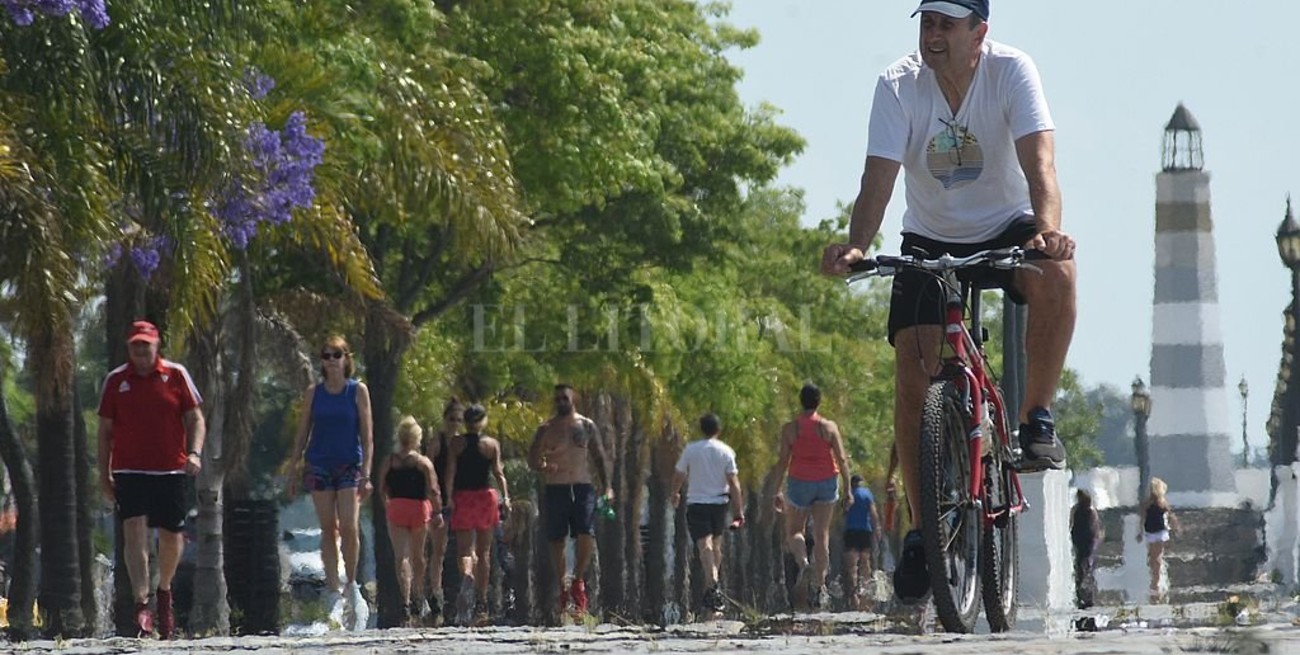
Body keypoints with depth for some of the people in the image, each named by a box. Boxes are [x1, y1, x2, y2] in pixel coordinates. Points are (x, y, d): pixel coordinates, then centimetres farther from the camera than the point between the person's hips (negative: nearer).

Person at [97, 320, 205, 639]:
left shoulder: (176, 375, 3)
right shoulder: (115, 381, 5)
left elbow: (195, 419, 4)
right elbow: (105, 430, 11)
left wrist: (194, 452, -12)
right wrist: (104, 473, 7)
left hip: (170, 470, 1)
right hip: (130, 470, -1)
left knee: (172, 537, 8)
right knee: (135, 531, -16)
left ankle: (164, 592, 35)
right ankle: (141, 604, -22)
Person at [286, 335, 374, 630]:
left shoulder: (358, 391, 1)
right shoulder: (313, 393, 7)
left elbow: (367, 435, 0)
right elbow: (302, 434, 11)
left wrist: (366, 474, -7)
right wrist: (294, 470, 5)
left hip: (350, 465, -2)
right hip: (319, 465, 2)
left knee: (349, 527, -13)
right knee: (328, 529, 1)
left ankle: (351, 586, 5)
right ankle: (332, 590, 5)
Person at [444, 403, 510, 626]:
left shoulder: (457, 443, 1)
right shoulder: (492, 444, 3)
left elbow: (450, 472, -6)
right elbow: (498, 472, -5)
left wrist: (448, 497, -7)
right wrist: (505, 497, -7)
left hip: (462, 498, -1)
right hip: (486, 497, 1)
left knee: (465, 549, -4)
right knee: (484, 552, 11)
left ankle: (467, 575, -38)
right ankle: (481, 602, 15)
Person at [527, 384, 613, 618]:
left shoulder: (587, 426, 8)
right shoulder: (546, 429, 5)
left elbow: (600, 457, 11)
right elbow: (532, 460, 6)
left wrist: (606, 486, 1)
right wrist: (543, 466, -18)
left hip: (582, 487, 0)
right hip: (555, 489, 0)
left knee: (586, 537, -15)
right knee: (558, 542, 2)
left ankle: (578, 581, 4)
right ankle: (563, 590, 12)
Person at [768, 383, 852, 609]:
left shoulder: (790, 429, -4)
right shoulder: (829, 427, -3)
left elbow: (783, 461, -6)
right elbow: (842, 459, -5)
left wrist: (778, 491, 0)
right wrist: (847, 489, 0)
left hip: (799, 482, -1)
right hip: (826, 482, 1)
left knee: (794, 531, 12)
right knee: (822, 534, 7)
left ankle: (803, 564, -19)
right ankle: (820, 584, 4)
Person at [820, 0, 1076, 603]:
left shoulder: (1011, 71, -19)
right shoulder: (899, 85, -16)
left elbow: (1038, 160, -31)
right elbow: (879, 175, -26)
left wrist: (1048, 230, -51)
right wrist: (856, 247, -45)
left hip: (1007, 228, -1)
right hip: (931, 241, 1)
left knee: (1055, 273, -36)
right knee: (913, 373, -14)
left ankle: (1036, 419, -18)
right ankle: (923, 529, -2)